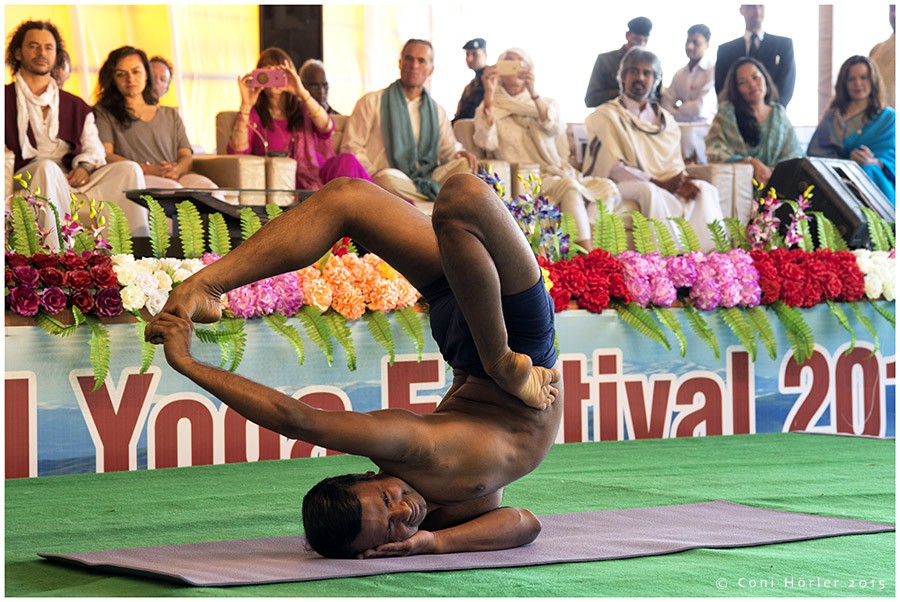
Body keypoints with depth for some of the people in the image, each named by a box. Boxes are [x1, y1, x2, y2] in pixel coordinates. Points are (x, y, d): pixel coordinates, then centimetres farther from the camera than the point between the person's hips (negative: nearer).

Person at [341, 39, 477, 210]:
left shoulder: (437, 111, 23)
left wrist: (460, 153, -7)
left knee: (465, 165, -22)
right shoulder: (372, 102, 9)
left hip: (427, 180, 4)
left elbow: (449, 148, 19)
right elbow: (351, 147, 3)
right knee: (388, 178, -39)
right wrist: (374, 175, -15)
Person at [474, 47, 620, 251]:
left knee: (606, 187, -20)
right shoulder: (488, 108, 10)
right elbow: (486, 142, -11)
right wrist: (488, 95, -17)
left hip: (556, 173, 5)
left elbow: (558, 128, -6)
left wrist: (533, 94, -18)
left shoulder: (545, 104, 18)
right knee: (569, 187, -33)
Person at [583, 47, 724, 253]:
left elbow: (675, 165, 12)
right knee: (649, 191, -38)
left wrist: (682, 181, -14)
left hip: (663, 186, 6)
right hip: (621, 186, -6)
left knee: (706, 189, -18)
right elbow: (614, 167, -11)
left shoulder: (665, 119, 19)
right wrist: (657, 182, -18)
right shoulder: (607, 115, 0)